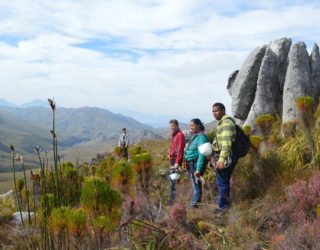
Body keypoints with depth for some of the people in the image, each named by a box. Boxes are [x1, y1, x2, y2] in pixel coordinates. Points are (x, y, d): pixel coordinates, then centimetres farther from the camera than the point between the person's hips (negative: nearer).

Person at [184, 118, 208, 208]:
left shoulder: (201, 137, -14)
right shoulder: (193, 136, 13)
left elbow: (201, 154, -20)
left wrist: (198, 169, -23)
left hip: (196, 163, -9)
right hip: (190, 163, 9)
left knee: (196, 184, -3)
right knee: (194, 184, 17)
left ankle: (195, 204, 3)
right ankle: (194, 203, 27)